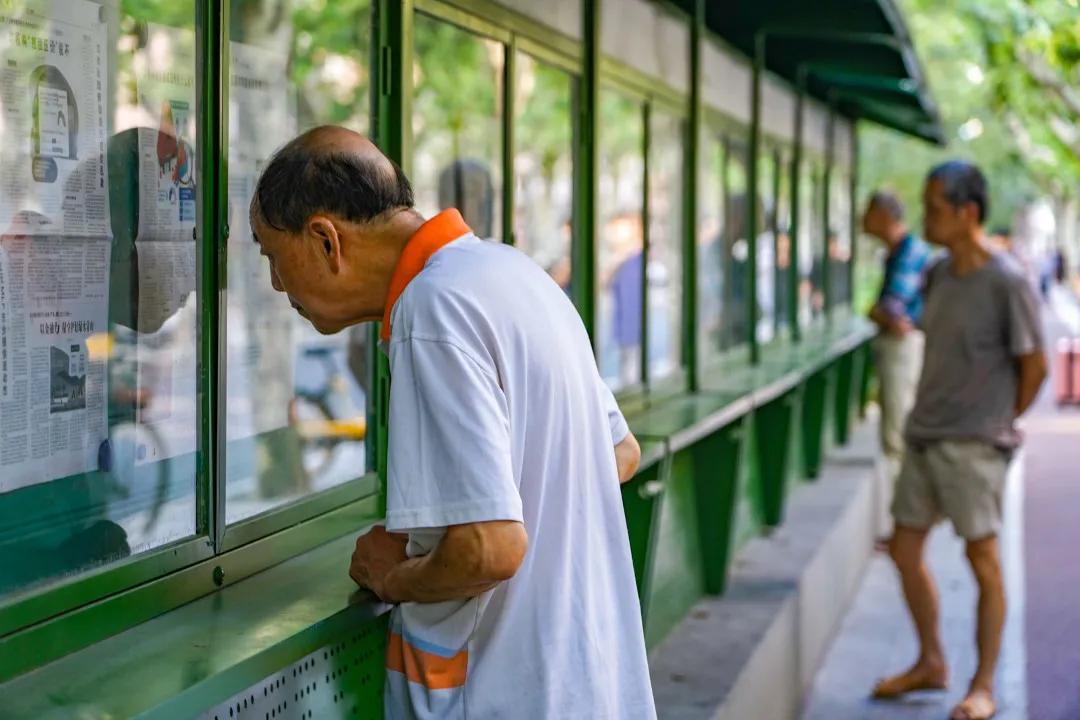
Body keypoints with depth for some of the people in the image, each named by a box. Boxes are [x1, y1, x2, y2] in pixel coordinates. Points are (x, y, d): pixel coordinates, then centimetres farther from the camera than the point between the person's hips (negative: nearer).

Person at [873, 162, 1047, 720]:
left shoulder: (1007, 283, -14)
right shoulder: (937, 274, 7)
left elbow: (1034, 365, -8)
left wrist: (1000, 422, 0)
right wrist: (929, 411, 11)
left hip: (973, 445, -7)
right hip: (923, 437, 8)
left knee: (982, 558, 0)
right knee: (905, 549, 10)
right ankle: (931, 663, 27)